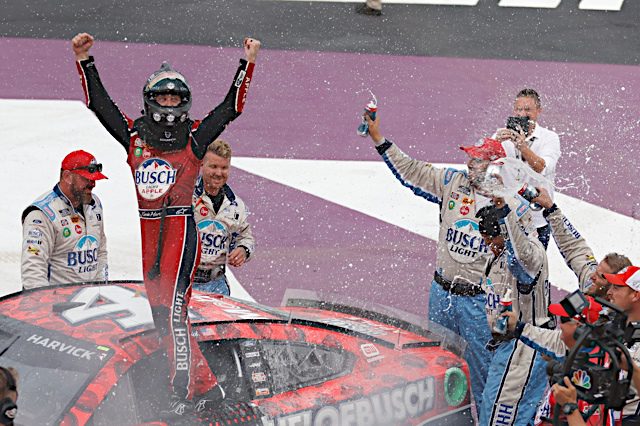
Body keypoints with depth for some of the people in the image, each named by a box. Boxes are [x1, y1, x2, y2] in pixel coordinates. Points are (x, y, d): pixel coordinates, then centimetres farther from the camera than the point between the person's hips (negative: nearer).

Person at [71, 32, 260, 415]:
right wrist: (85, 61, 5)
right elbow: (99, 102, 10)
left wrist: (248, 64, -3)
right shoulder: (134, 135, 10)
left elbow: (232, 107, 3)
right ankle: (206, 386, 15)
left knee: (171, 308, -12)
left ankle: (184, 391, -9)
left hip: (179, 228, -4)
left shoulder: (195, 138, 3)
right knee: (158, 309, 6)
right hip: (145, 230, 4)